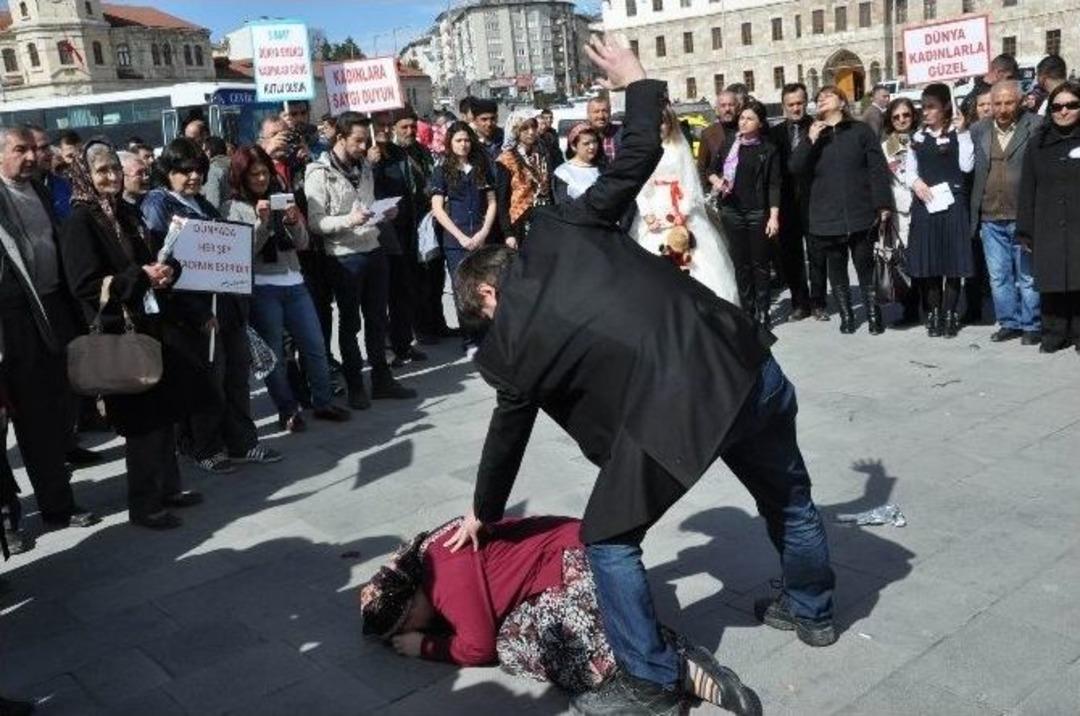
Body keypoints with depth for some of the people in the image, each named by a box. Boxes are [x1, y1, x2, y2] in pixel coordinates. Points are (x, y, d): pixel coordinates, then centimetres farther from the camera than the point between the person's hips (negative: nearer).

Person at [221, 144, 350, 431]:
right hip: (260, 287, -4)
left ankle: (323, 402, 21)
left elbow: (302, 244, 8)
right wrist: (262, 221, -19)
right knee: (274, 352, 2)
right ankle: (288, 411, 14)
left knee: (315, 345, 7)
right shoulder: (233, 208, -1)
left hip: (294, 283, 4)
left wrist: (295, 222, -11)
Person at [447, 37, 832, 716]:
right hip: (748, 364, 7)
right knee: (789, 497, 30)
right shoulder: (561, 229, 9)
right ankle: (813, 610, 53)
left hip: (671, 413, -6)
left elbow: (508, 434, 18)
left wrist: (484, 513, 36)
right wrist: (638, 83, 28)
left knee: (609, 540, 15)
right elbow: (639, 156, 10)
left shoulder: (509, 344, 5)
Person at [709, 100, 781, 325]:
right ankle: (746, 310, 15)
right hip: (732, 211, 3)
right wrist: (716, 180, -7)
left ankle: (762, 312, 12)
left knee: (760, 264, 3)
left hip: (758, 213, -2)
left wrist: (774, 216, -11)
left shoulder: (768, 150, -1)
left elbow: (774, 185, -4)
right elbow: (712, 170, 16)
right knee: (740, 264, 7)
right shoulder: (729, 144, 6)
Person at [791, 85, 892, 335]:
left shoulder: (860, 131, 4)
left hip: (860, 214, -2)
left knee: (866, 267, 3)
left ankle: (874, 316, 12)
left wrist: (882, 204, -9)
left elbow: (877, 168, -2)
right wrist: (810, 141, -13)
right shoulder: (812, 135, 12)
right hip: (826, 216, 3)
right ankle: (846, 316, 18)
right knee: (836, 268, 8)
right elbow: (795, 168, 0)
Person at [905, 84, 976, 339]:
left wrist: (962, 133, -12)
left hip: (952, 202, -3)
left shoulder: (959, 134, 1)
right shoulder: (918, 137, 11)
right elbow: (909, 169, 10)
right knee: (928, 261, 4)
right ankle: (934, 313, 13)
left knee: (953, 261, 0)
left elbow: (966, 166, -11)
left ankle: (949, 313, 8)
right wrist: (916, 182, -10)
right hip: (925, 204, 3)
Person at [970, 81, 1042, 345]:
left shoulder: (1036, 126, -4)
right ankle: (1009, 323, 24)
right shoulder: (978, 130, 8)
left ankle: (1031, 326, 17)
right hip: (990, 219, 4)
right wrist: (975, 214, 4)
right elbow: (969, 170, 11)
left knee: (1028, 277, 5)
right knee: (998, 277, 11)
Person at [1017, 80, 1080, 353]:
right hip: (1048, 227, 2)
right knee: (1051, 282, 3)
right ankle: (1054, 334, 13)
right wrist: (1026, 232, 3)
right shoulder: (1038, 143, 9)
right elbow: (1027, 190, 8)